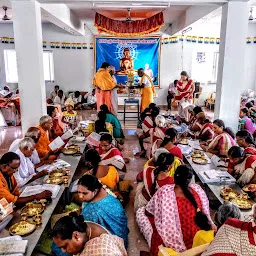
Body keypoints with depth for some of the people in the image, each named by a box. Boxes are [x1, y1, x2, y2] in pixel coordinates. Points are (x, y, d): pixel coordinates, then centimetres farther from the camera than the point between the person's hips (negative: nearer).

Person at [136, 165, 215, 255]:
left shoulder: (164, 192, -29)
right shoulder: (198, 189, -19)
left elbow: (148, 212, -11)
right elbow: (205, 214, -2)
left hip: (172, 242, -3)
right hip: (195, 240, 4)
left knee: (140, 212, 11)